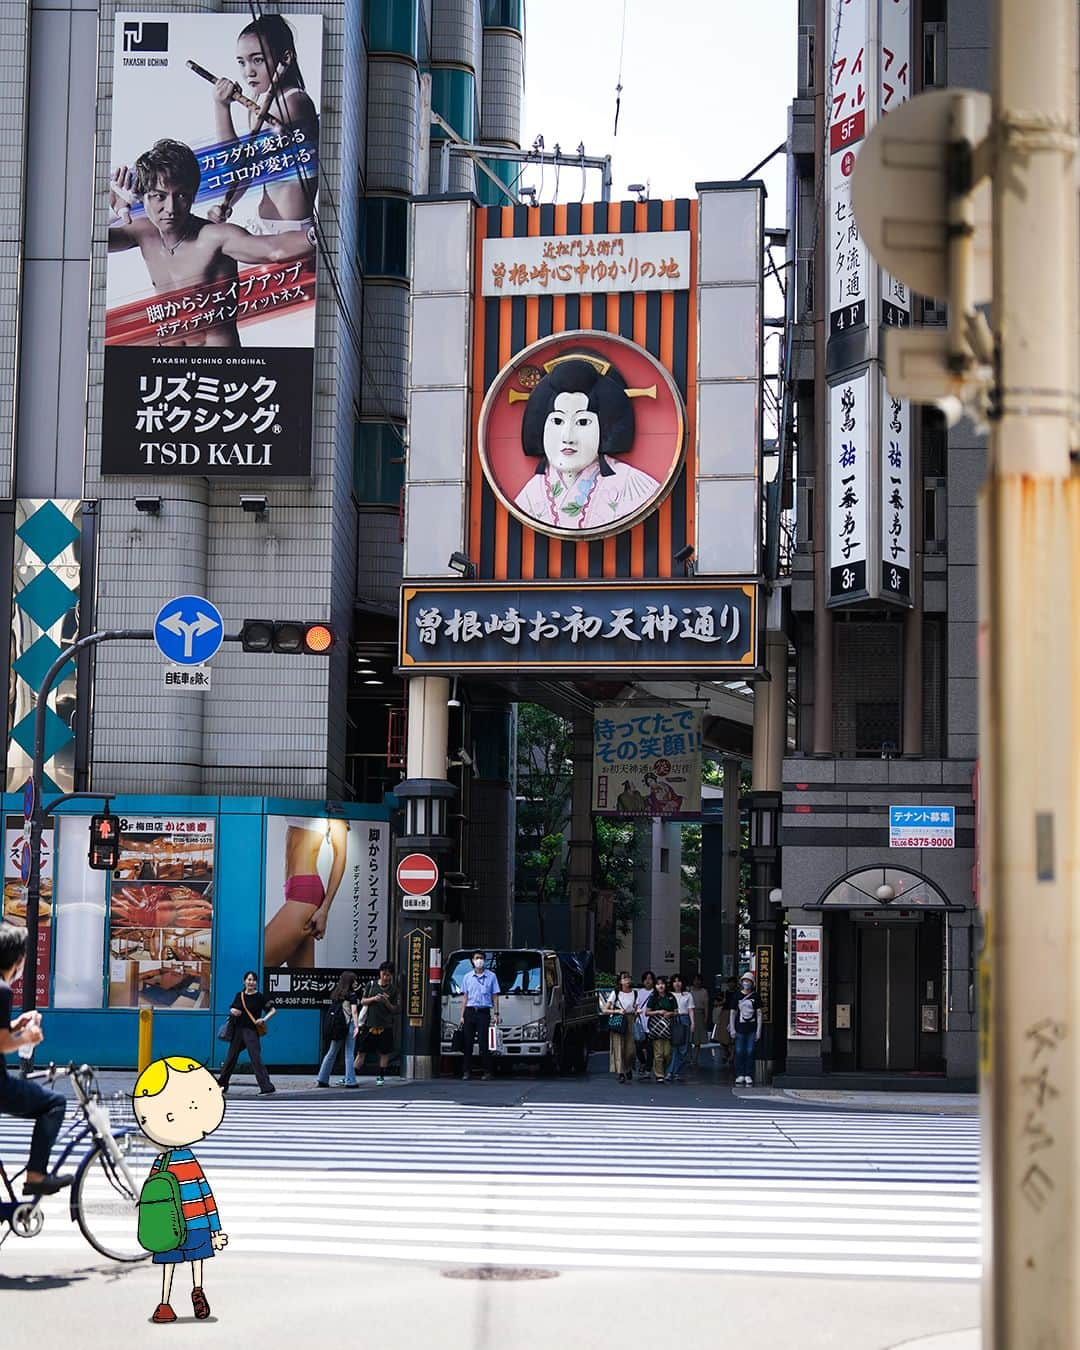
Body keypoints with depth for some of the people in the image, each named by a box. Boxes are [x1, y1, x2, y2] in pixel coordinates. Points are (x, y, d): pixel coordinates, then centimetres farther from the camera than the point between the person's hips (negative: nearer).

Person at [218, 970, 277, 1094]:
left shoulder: (260, 997, -4)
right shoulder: (239, 995, 9)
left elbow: (273, 1010, -4)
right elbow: (232, 1009, 19)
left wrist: (264, 1020, -19)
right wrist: (232, 1012, -4)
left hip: (251, 1031, -5)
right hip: (238, 1030, 5)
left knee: (256, 1058, -13)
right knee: (231, 1057, 13)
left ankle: (267, 1087, -13)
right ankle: (221, 1085, 25)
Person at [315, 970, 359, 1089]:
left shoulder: (335, 993, 11)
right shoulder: (351, 994, -6)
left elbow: (331, 1010, 11)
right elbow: (354, 1011, -13)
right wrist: (356, 1026, -16)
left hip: (335, 1026, 5)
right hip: (348, 1025, -5)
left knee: (332, 1052, 12)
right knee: (349, 1054, 0)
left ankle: (322, 1079, 13)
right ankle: (350, 1081, 0)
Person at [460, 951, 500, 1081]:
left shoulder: (491, 976, 7)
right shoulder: (467, 977, 12)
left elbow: (495, 996, 7)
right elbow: (465, 997, 13)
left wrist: (496, 1014, -1)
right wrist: (462, 1016, 7)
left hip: (484, 1012, -2)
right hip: (470, 1012, 2)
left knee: (484, 1043, -7)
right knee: (468, 1043, 0)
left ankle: (487, 1072, -3)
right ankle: (466, 1072, 4)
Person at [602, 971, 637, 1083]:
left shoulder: (634, 993, 8)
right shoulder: (615, 993, -2)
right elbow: (605, 1010, -4)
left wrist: (637, 1011, -5)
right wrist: (617, 1011, -17)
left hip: (629, 1022, 3)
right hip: (617, 1022, -3)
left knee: (630, 1048, -3)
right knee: (618, 1047, -8)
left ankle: (629, 1069, 22)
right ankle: (621, 1074, -6)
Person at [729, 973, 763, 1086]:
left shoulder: (755, 996, 3)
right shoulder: (737, 996, 5)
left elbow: (759, 1013, 4)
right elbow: (732, 1013, 8)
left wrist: (758, 1030, -2)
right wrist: (732, 1029, 2)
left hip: (752, 1029, -1)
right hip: (740, 1029, 1)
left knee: (750, 1052, 0)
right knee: (739, 1052, 0)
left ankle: (748, 1076, 6)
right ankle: (740, 1075, 8)